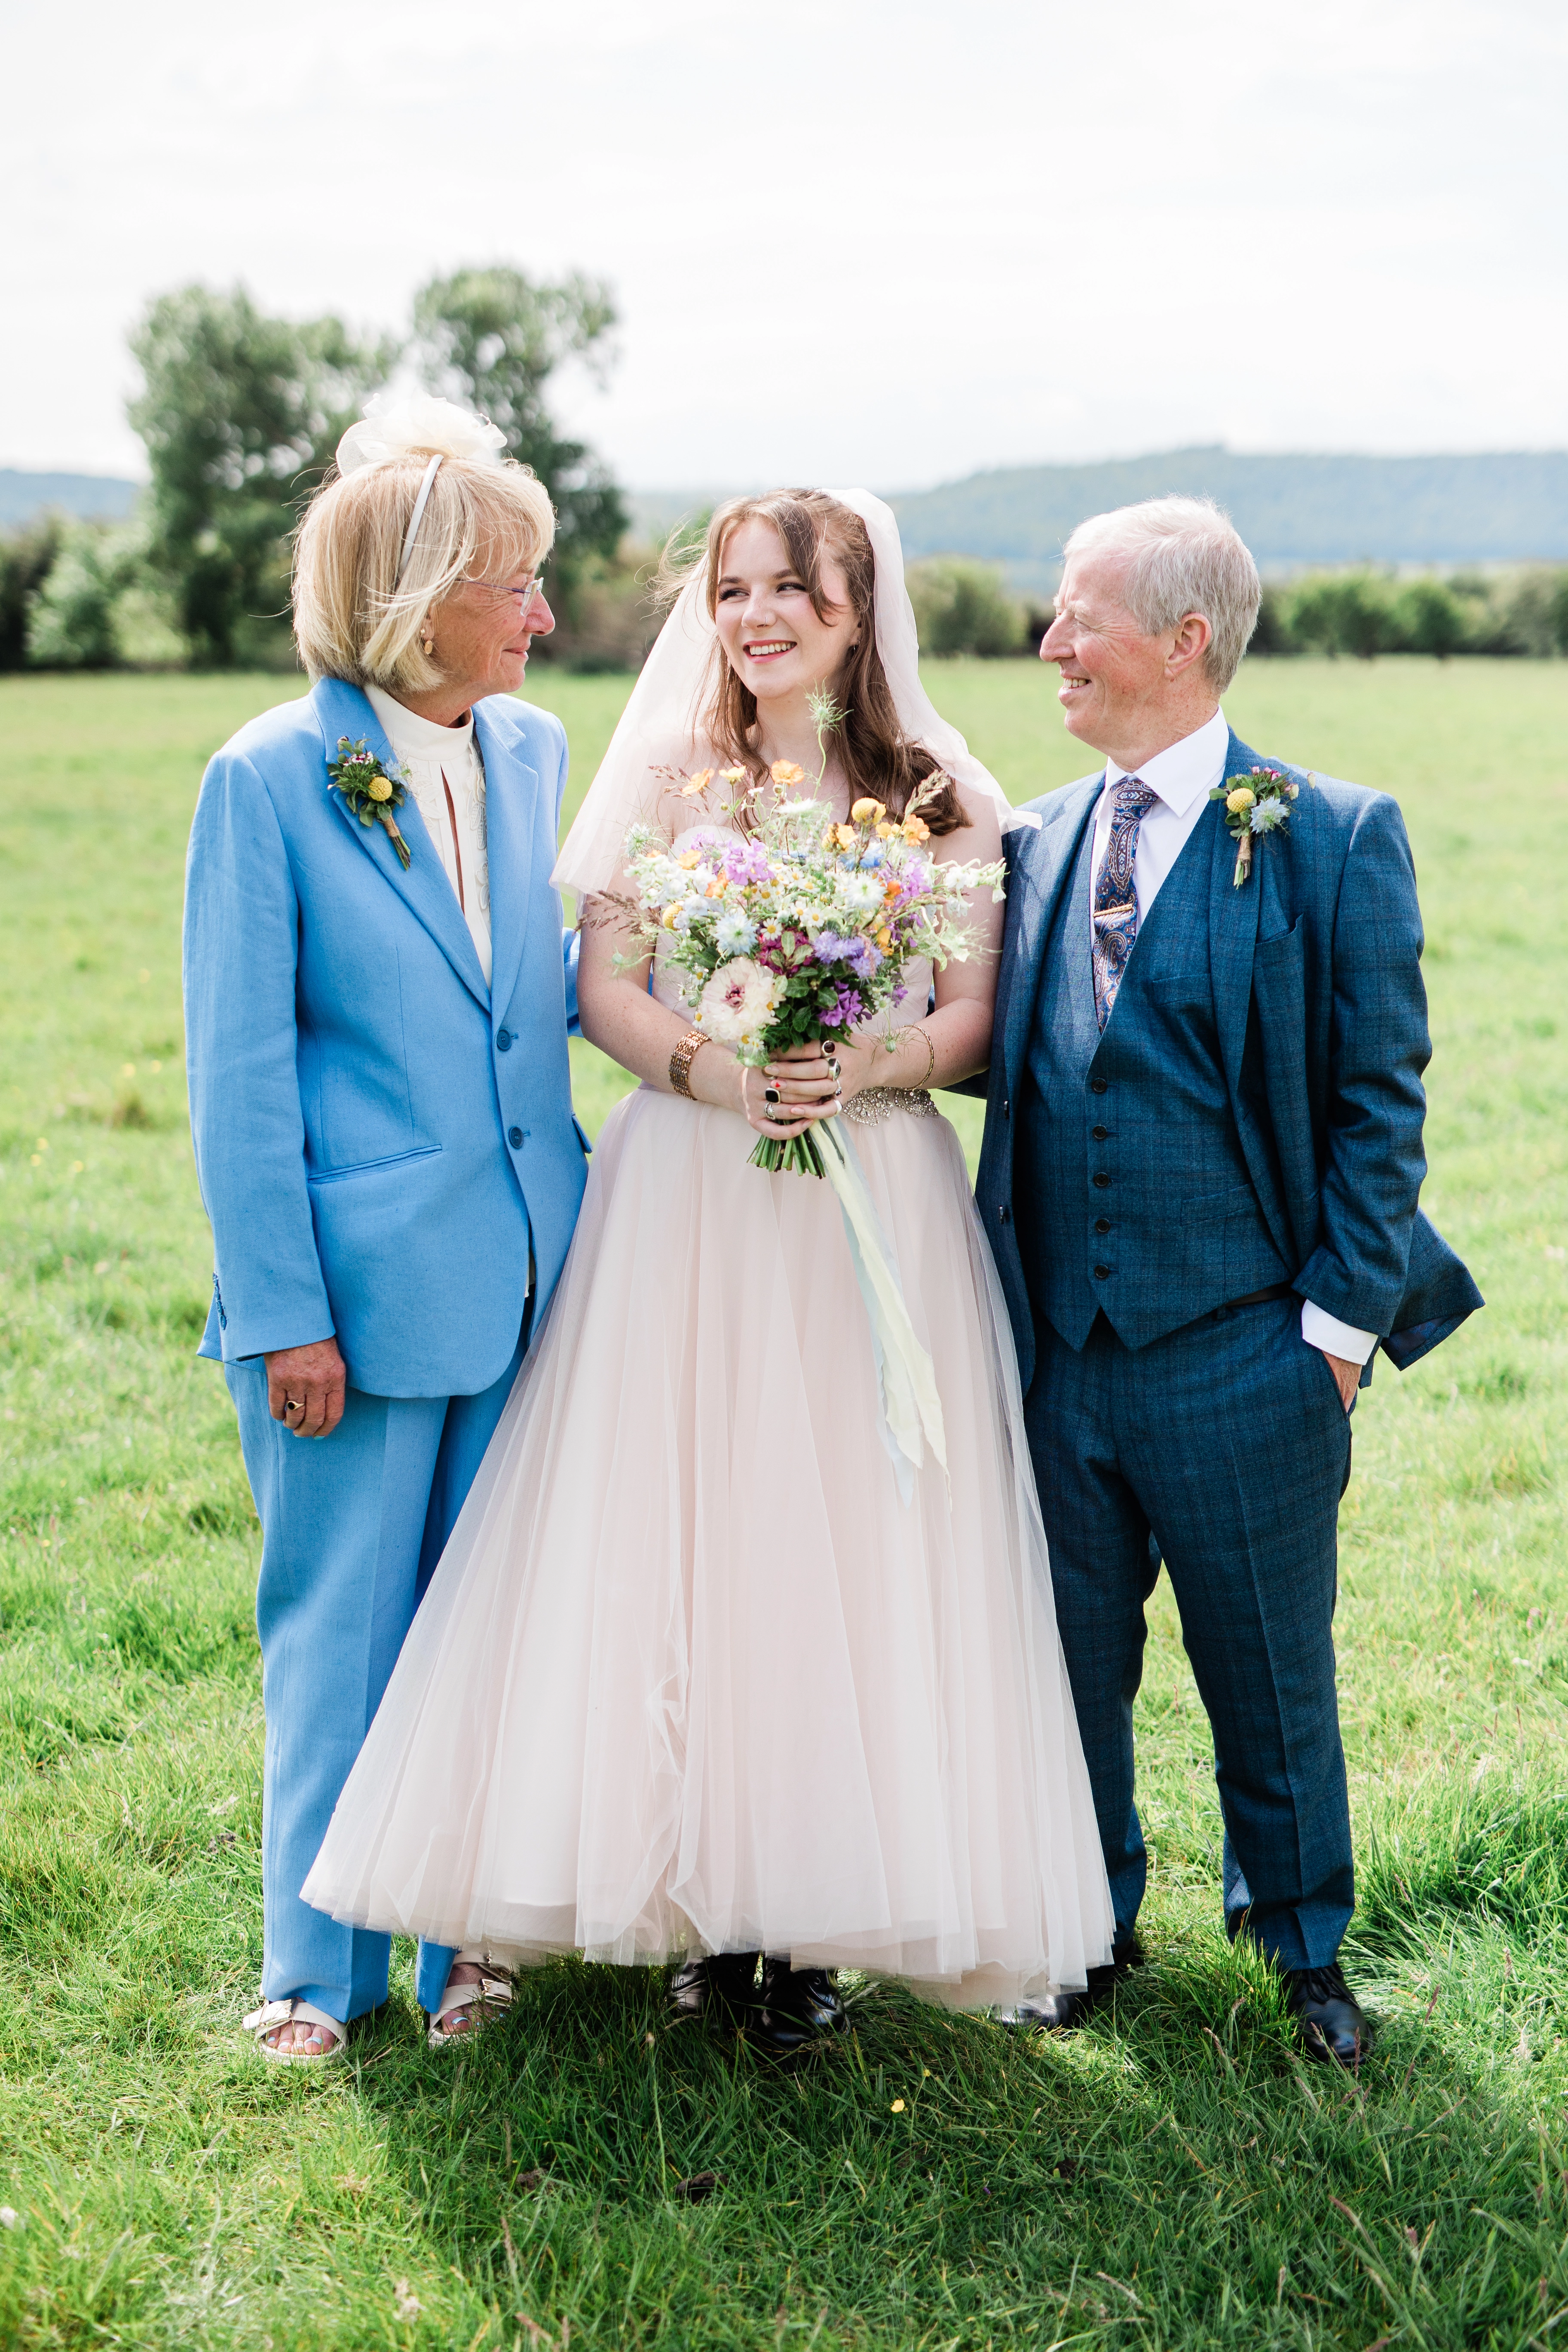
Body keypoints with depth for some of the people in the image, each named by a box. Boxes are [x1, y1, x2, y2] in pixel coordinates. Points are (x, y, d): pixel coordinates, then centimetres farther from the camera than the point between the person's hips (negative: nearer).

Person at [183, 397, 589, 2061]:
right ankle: (321, 1971, 24)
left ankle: (479, 1939, 29)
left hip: (524, 1279, 5)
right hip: (363, 1288, -5)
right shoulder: (270, 779, -10)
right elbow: (238, 1073, -9)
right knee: (341, 1629, 7)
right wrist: (286, 1314, -12)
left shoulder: (530, 751, 6)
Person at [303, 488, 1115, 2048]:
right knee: (678, 1528, -2)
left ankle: (823, 1913, 10)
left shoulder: (947, 796, 5)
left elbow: (976, 1019, 3)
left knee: (854, 1538, 0)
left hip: (878, 1203, 0)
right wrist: (712, 1068, -17)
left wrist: (871, 1067, -17)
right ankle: (699, 1890, 10)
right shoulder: (668, 777, 7)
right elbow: (605, 993, 2)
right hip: (688, 1201, 0)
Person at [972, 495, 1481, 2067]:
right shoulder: (1035, 841, 7)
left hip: (1242, 1351, -4)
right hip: (1055, 1343, 4)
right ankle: (1089, 1924, 36)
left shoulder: (1333, 841, -7)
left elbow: (1378, 1100, -6)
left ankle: (1300, 1939, 33)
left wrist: (1342, 1318, -9)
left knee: (1268, 1667, 10)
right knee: (1072, 1656, 15)